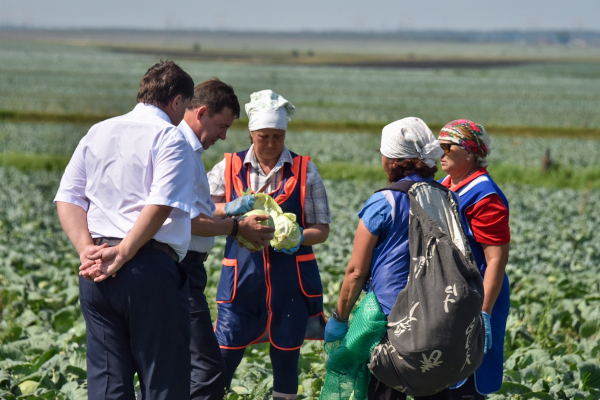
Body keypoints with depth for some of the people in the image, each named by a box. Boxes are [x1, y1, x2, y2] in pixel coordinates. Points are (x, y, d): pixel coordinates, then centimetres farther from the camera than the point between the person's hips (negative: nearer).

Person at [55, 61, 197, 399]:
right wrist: (122, 254, -12)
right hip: (150, 267, -6)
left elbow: (67, 199, 11)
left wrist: (87, 248, 0)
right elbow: (160, 206, -16)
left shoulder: (97, 133, 17)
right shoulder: (170, 138, -4)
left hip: (97, 273, 6)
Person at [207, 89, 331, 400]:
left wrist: (297, 238, -17)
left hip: (291, 278, 0)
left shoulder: (304, 171, 5)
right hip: (242, 277, 0)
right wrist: (231, 208, -16)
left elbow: (322, 229, 4)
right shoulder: (230, 168, 6)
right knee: (224, 355, -4)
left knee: (286, 357, 6)